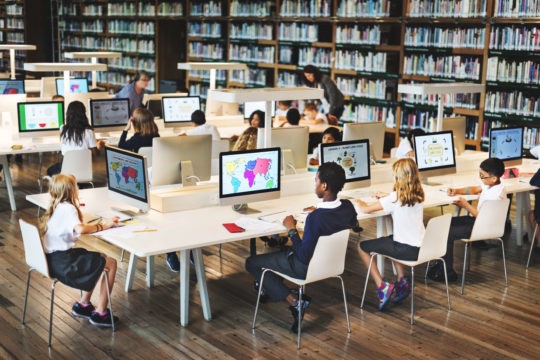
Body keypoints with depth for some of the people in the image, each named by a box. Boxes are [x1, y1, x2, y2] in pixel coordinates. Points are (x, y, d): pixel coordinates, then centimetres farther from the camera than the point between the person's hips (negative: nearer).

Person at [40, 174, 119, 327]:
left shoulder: (56, 207, 12)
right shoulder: (68, 208, -16)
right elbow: (80, 229, -32)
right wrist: (102, 226, -21)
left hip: (53, 257, 10)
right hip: (62, 261, -10)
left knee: (101, 258, 24)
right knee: (111, 264, -6)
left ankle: (83, 304, 27)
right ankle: (100, 313, 0)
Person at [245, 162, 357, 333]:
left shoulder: (315, 218, -35)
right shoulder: (348, 207, -13)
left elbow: (304, 257, -26)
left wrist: (292, 229, -15)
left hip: (308, 267, -8)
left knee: (252, 263, 5)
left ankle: (294, 301, -2)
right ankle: (270, 286, 40)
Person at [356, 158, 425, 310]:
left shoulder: (395, 197, -17)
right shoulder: (418, 195, 3)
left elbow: (366, 209, -10)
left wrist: (360, 202, 10)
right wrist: (386, 197, 28)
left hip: (407, 250, -7)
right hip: (420, 247, 8)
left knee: (362, 247, 6)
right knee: (390, 239, 37)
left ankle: (382, 286, 1)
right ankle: (402, 280, 26)